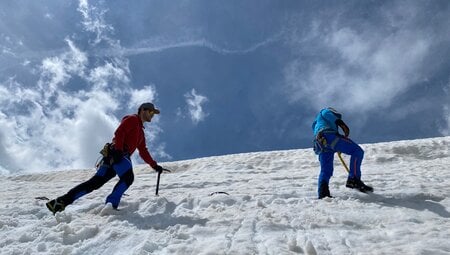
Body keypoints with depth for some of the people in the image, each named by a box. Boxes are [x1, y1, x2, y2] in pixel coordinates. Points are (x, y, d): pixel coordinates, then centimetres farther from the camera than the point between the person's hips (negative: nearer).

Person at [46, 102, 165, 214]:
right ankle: (110, 205, -25)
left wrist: (154, 165, 26)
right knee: (128, 177, -25)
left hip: (120, 156, 8)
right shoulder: (132, 119, 6)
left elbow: (143, 152, 32)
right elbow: (119, 133, -10)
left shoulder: (141, 132, 33)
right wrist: (118, 150, -24)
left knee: (95, 182, 0)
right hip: (116, 153, -8)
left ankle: (62, 201, 0)